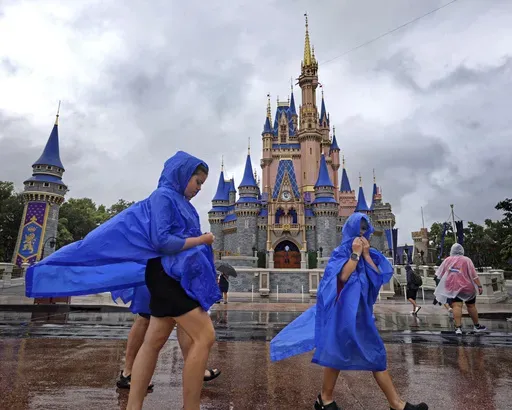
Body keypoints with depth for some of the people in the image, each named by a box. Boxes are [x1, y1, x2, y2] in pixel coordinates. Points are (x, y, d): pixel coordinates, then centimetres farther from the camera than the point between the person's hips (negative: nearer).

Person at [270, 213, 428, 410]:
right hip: (343, 309, -6)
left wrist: (366, 255, -8)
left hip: (361, 310, 7)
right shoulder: (340, 252, -6)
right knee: (338, 352, 0)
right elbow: (343, 276, -21)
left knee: (376, 354, 9)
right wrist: (355, 254, -17)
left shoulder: (371, 254, 11)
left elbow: (379, 277, -3)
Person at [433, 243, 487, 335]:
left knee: (457, 306, -9)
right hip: (467, 287, 0)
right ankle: (477, 326, 31)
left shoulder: (447, 260, 7)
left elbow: (440, 275, 11)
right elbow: (474, 275, -6)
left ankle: (458, 327, -20)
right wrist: (479, 286, -4)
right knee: (471, 306, 15)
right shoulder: (467, 260, 0)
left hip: (452, 288, 0)